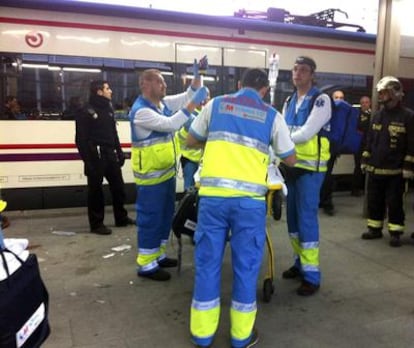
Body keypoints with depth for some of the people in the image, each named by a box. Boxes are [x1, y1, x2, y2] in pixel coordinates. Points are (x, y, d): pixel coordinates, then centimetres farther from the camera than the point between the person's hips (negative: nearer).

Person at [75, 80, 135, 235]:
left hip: (110, 155, 7)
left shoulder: (108, 110, 15)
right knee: (96, 190, 0)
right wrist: (87, 159, -17)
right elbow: (81, 139, -11)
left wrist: (119, 153, 12)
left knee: (118, 186, 13)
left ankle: (121, 218, 26)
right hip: (96, 157, -7)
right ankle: (96, 224, 10)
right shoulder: (86, 112, -8)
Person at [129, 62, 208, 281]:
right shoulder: (141, 111, -20)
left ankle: (158, 255, 33)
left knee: (166, 216, 18)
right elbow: (171, 124, -29)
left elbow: (188, 96, 15)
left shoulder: (163, 103, 7)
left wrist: (197, 75, 1)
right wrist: (194, 104, -28)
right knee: (150, 218, 0)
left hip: (166, 172, 9)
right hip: (151, 176, -9)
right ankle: (146, 264, 13)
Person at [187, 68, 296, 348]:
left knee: (208, 262, 12)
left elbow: (191, 141, 21)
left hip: (213, 194, 2)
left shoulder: (216, 104, 12)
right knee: (246, 265, 11)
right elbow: (291, 159, 17)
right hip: (249, 198, -1)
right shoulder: (272, 115, 9)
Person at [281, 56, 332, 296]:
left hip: (310, 167, -7)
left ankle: (312, 275, 3)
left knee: (307, 218, -7)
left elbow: (306, 133, -18)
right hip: (291, 165, 7)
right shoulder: (289, 102, 14)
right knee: (293, 216, 13)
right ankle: (301, 262, 30)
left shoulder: (321, 99, -8)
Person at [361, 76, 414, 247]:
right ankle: (375, 228, 25)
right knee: (374, 201, 12)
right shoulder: (377, 115, 11)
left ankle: (395, 233, 14)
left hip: (395, 171, -5)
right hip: (375, 169, 6)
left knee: (394, 203, 2)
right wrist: (365, 160, 13)